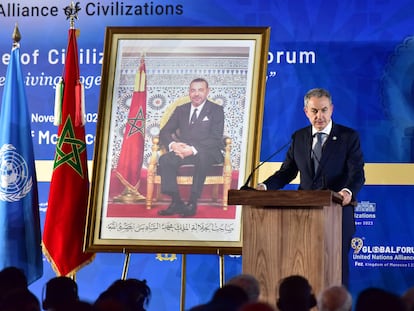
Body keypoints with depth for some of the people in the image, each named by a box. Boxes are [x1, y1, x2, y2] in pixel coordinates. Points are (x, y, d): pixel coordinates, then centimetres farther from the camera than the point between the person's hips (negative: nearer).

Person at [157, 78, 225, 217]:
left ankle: (192, 203, -34)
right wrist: (173, 144, -15)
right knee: (165, 159, -26)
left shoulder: (216, 110, 4)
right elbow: (164, 132, 11)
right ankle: (176, 202, -26)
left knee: (202, 158, -39)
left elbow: (215, 138, -8)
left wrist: (193, 149, -23)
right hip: (183, 150, 4)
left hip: (208, 152, -4)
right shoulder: (181, 110, 17)